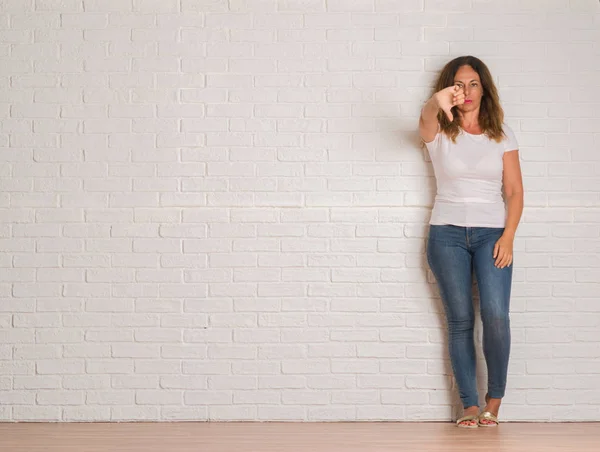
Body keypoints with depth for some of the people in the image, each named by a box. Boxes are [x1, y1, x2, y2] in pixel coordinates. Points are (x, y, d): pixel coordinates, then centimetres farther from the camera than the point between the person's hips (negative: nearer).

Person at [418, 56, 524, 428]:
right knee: (460, 320, -2)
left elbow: (514, 191, 6)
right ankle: (470, 405, 3)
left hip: (492, 233, 0)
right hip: (448, 233, 0)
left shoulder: (501, 134, 8)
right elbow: (427, 118, -24)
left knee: (495, 314, -16)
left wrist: (508, 236, -8)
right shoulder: (439, 132, 2)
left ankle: (494, 400, -3)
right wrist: (438, 102, -49)